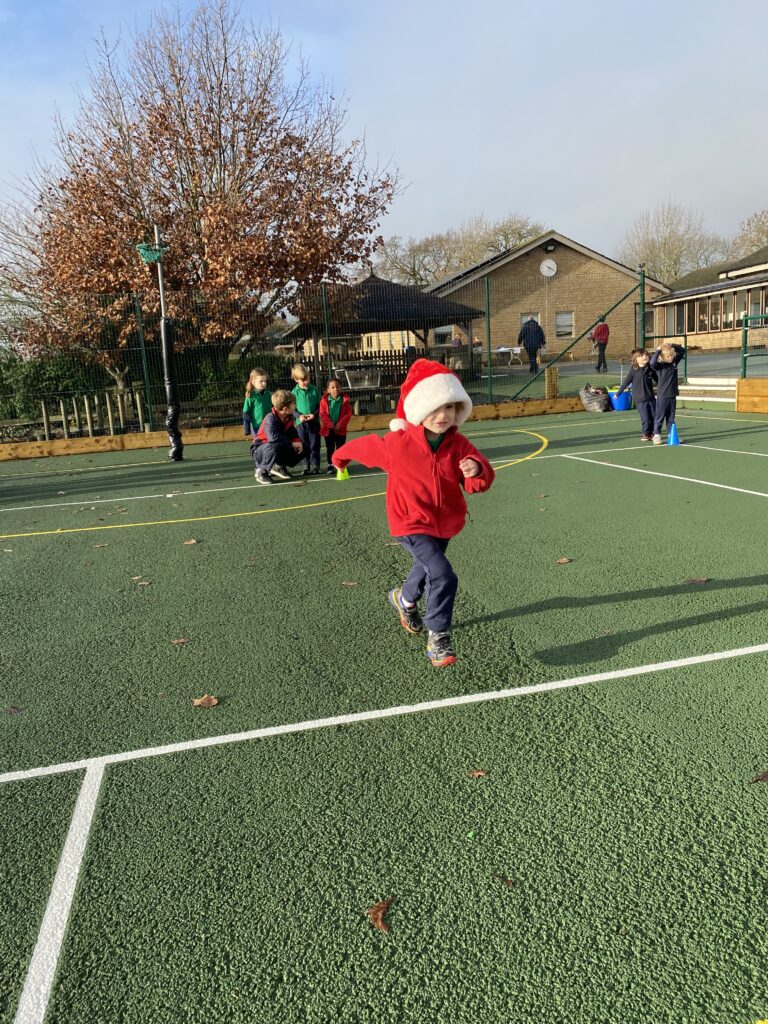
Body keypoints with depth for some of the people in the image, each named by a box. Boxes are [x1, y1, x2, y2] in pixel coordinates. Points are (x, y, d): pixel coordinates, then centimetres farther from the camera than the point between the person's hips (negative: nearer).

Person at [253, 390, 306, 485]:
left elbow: (292, 432, 8)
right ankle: (261, 471, -16)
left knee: (303, 449, -2)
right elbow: (273, 437, -45)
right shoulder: (270, 418, -28)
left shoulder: (289, 417, -3)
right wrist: (291, 443, -35)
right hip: (262, 448, -8)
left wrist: (297, 441, -16)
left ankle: (279, 466, 15)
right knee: (275, 447, -42)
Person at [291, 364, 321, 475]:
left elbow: (319, 405, 3)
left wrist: (314, 414, -13)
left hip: (314, 422, 0)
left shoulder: (314, 390, 0)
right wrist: (299, 416, -15)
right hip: (301, 423, 0)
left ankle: (315, 466, 10)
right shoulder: (295, 392, -1)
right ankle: (307, 466, 17)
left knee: (315, 445, 3)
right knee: (305, 446, 8)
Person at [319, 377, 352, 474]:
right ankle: (330, 465, 20)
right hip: (328, 429, 0)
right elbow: (323, 414, -8)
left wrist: (340, 425, -16)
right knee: (329, 448, 10)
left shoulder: (345, 399, -8)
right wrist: (331, 425, -16)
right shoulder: (324, 400, -8)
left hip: (340, 429, 0)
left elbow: (348, 414, -9)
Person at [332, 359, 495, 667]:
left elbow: (481, 481, -11)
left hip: (446, 524, 6)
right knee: (444, 577, -21)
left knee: (427, 568, 29)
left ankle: (404, 599, 61)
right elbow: (364, 447, -3)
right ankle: (438, 637, -4)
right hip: (411, 525, -6)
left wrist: (476, 471, -35)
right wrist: (340, 457, 16)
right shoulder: (397, 445, -21)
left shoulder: (459, 445, -12)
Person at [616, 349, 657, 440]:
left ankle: (651, 433, 25)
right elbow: (626, 382, -2)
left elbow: (657, 380, 17)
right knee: (645, 418, -6)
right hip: (640, 399, -4)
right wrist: (618, 393, 0)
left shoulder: (650, 369, 3)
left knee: (654, 417, 6)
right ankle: (645, 434, 15)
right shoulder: (634, 371, -8)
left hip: (651, 397, 4)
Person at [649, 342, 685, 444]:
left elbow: (682, 351, 15)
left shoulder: (674, 362, 6)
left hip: (672, 395, 5)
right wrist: (658, 350, -25)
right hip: (662, 396, -5)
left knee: (671, 417, 12)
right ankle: (656, 435, 8)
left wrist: (672, 345, 3)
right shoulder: (659, 366, -10)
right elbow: (652, 363, -31)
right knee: (659, 417, 1)